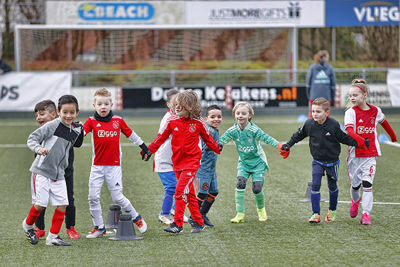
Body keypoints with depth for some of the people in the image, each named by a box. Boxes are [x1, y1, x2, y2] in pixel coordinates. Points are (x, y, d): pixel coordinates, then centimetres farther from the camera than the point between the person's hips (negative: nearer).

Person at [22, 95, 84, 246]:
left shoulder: (75, 132, 7)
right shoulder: (52, 125, -11)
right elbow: (32, 138, -13)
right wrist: (38, 149, -27)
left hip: (58, 174, 6)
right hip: (41, 171, -6)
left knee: (62, 204, -3)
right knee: (40, 204, -7)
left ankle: (53, 237, 8)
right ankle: (28, 225, 23)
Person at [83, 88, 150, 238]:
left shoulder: (118, 120, 3)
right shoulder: (92, 121, -1)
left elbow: (130, 134, 16)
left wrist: (144, 147, 23)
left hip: (114, 165, -1)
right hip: (97, 166, 1)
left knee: (117, 197, -3)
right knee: (93, 197, -1)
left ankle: (136, 218, 19)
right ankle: (99, 228, 12)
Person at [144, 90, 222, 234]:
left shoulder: (198, 122, -5)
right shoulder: (172, 121, 1)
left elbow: (207, 138, 11)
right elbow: (161, 137, 7)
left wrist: (217, 149, 22)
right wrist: (149, 150, 4)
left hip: (191, 161, -4)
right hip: (177, 161, 4)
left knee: (181, 189, -16)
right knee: (189, 193, 10)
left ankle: (177, 224, -15)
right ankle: (199, 221, 19)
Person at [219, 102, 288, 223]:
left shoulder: (254, 130, -20)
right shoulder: (233, 131, -9)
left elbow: (267, 138, -30)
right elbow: (221, 140, -12)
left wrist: (280, 146, -45)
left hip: (258, 162, -3)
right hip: (243, 162, 3)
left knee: (257, 189, -8)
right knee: (240, 184, -16)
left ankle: (261, 209, 24)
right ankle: (240, 214, -9)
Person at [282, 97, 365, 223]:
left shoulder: (334, 125, -19)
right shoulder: (309, 124, -11)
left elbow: (344, 138, -6)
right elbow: (299, 134, 8)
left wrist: (358, 143, -15)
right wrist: (288, 144, 7)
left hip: (332, 162, -1)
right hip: (317, 161, 1)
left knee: (332, 187, 13)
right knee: (315, 185, -12)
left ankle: (332, 210, 36)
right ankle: (316, 214, -8)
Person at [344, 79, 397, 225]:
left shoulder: (375, 111, 3)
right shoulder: (351, 112, -7)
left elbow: (384, 122, 25)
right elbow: (349, 130, -23)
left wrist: (392, 135, 41)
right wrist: (358, 139, -43)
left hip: (371, 154, 0)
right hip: (355, 154, 0)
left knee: (367, 183, -11)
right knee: (355, 183, 10)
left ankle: (366, 214, -9)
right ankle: (355, 200, 43)